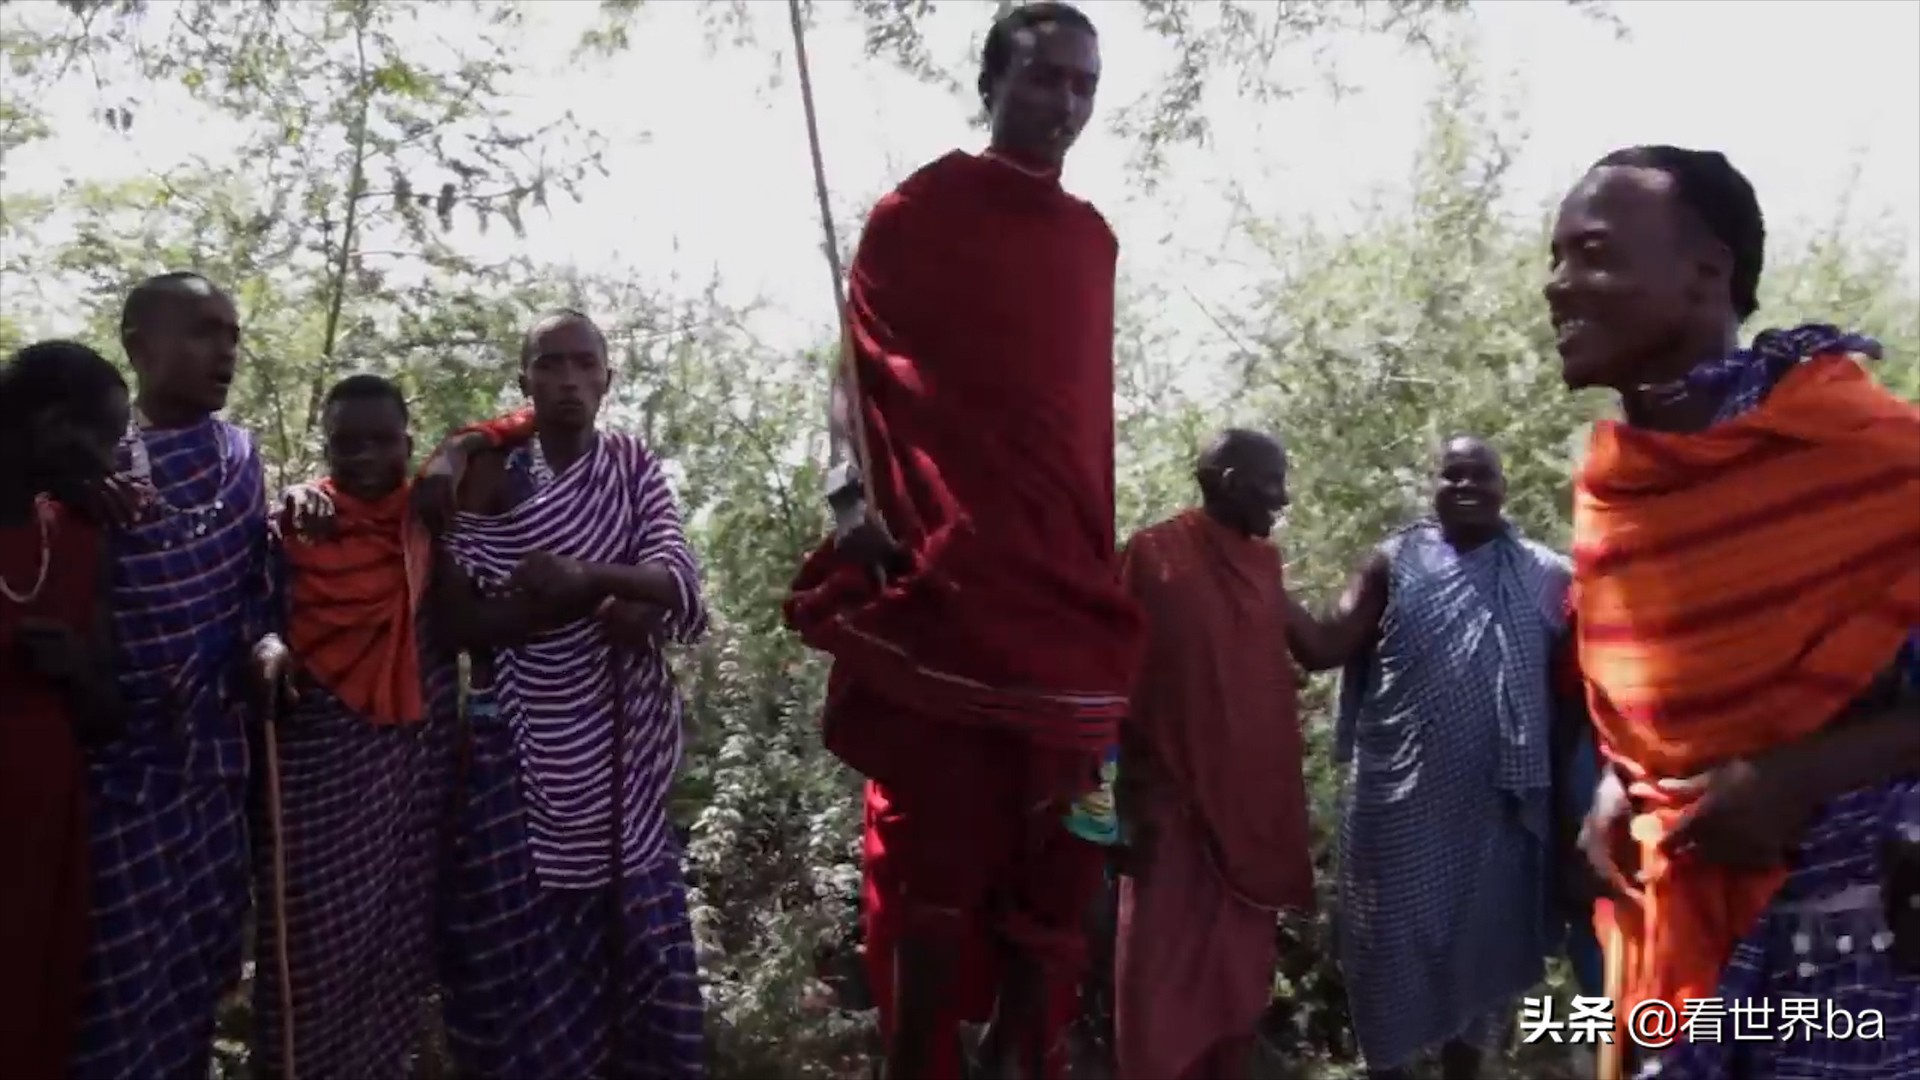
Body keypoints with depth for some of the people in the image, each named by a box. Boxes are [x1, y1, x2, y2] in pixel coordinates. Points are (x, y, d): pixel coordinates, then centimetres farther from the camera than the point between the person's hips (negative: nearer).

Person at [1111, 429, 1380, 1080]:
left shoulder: (1262, 563, 12)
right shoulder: (1155, 554, -7)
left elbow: (1322, 649, 14)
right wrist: (1135, 794, -12)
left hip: (1254, 804, 6)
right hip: (1175, 804, -6)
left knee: (1241, 968, 14)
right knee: (1162, 970, 0)